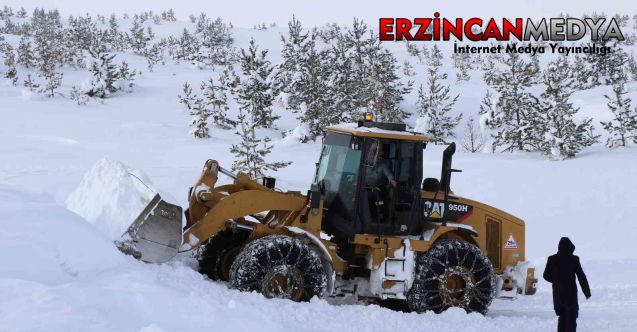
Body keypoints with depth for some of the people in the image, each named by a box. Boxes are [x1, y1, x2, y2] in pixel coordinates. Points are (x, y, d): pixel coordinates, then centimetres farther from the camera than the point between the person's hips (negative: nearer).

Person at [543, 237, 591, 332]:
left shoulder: (552, 259, -1)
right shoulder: (574, 259, -10)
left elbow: (546, 276, 7)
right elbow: (581, 277, -8)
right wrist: (587, 292, 0)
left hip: (557, 293, 4)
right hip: (570, 292, -4)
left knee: (562, 316, 17)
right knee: (571, 317, 2)